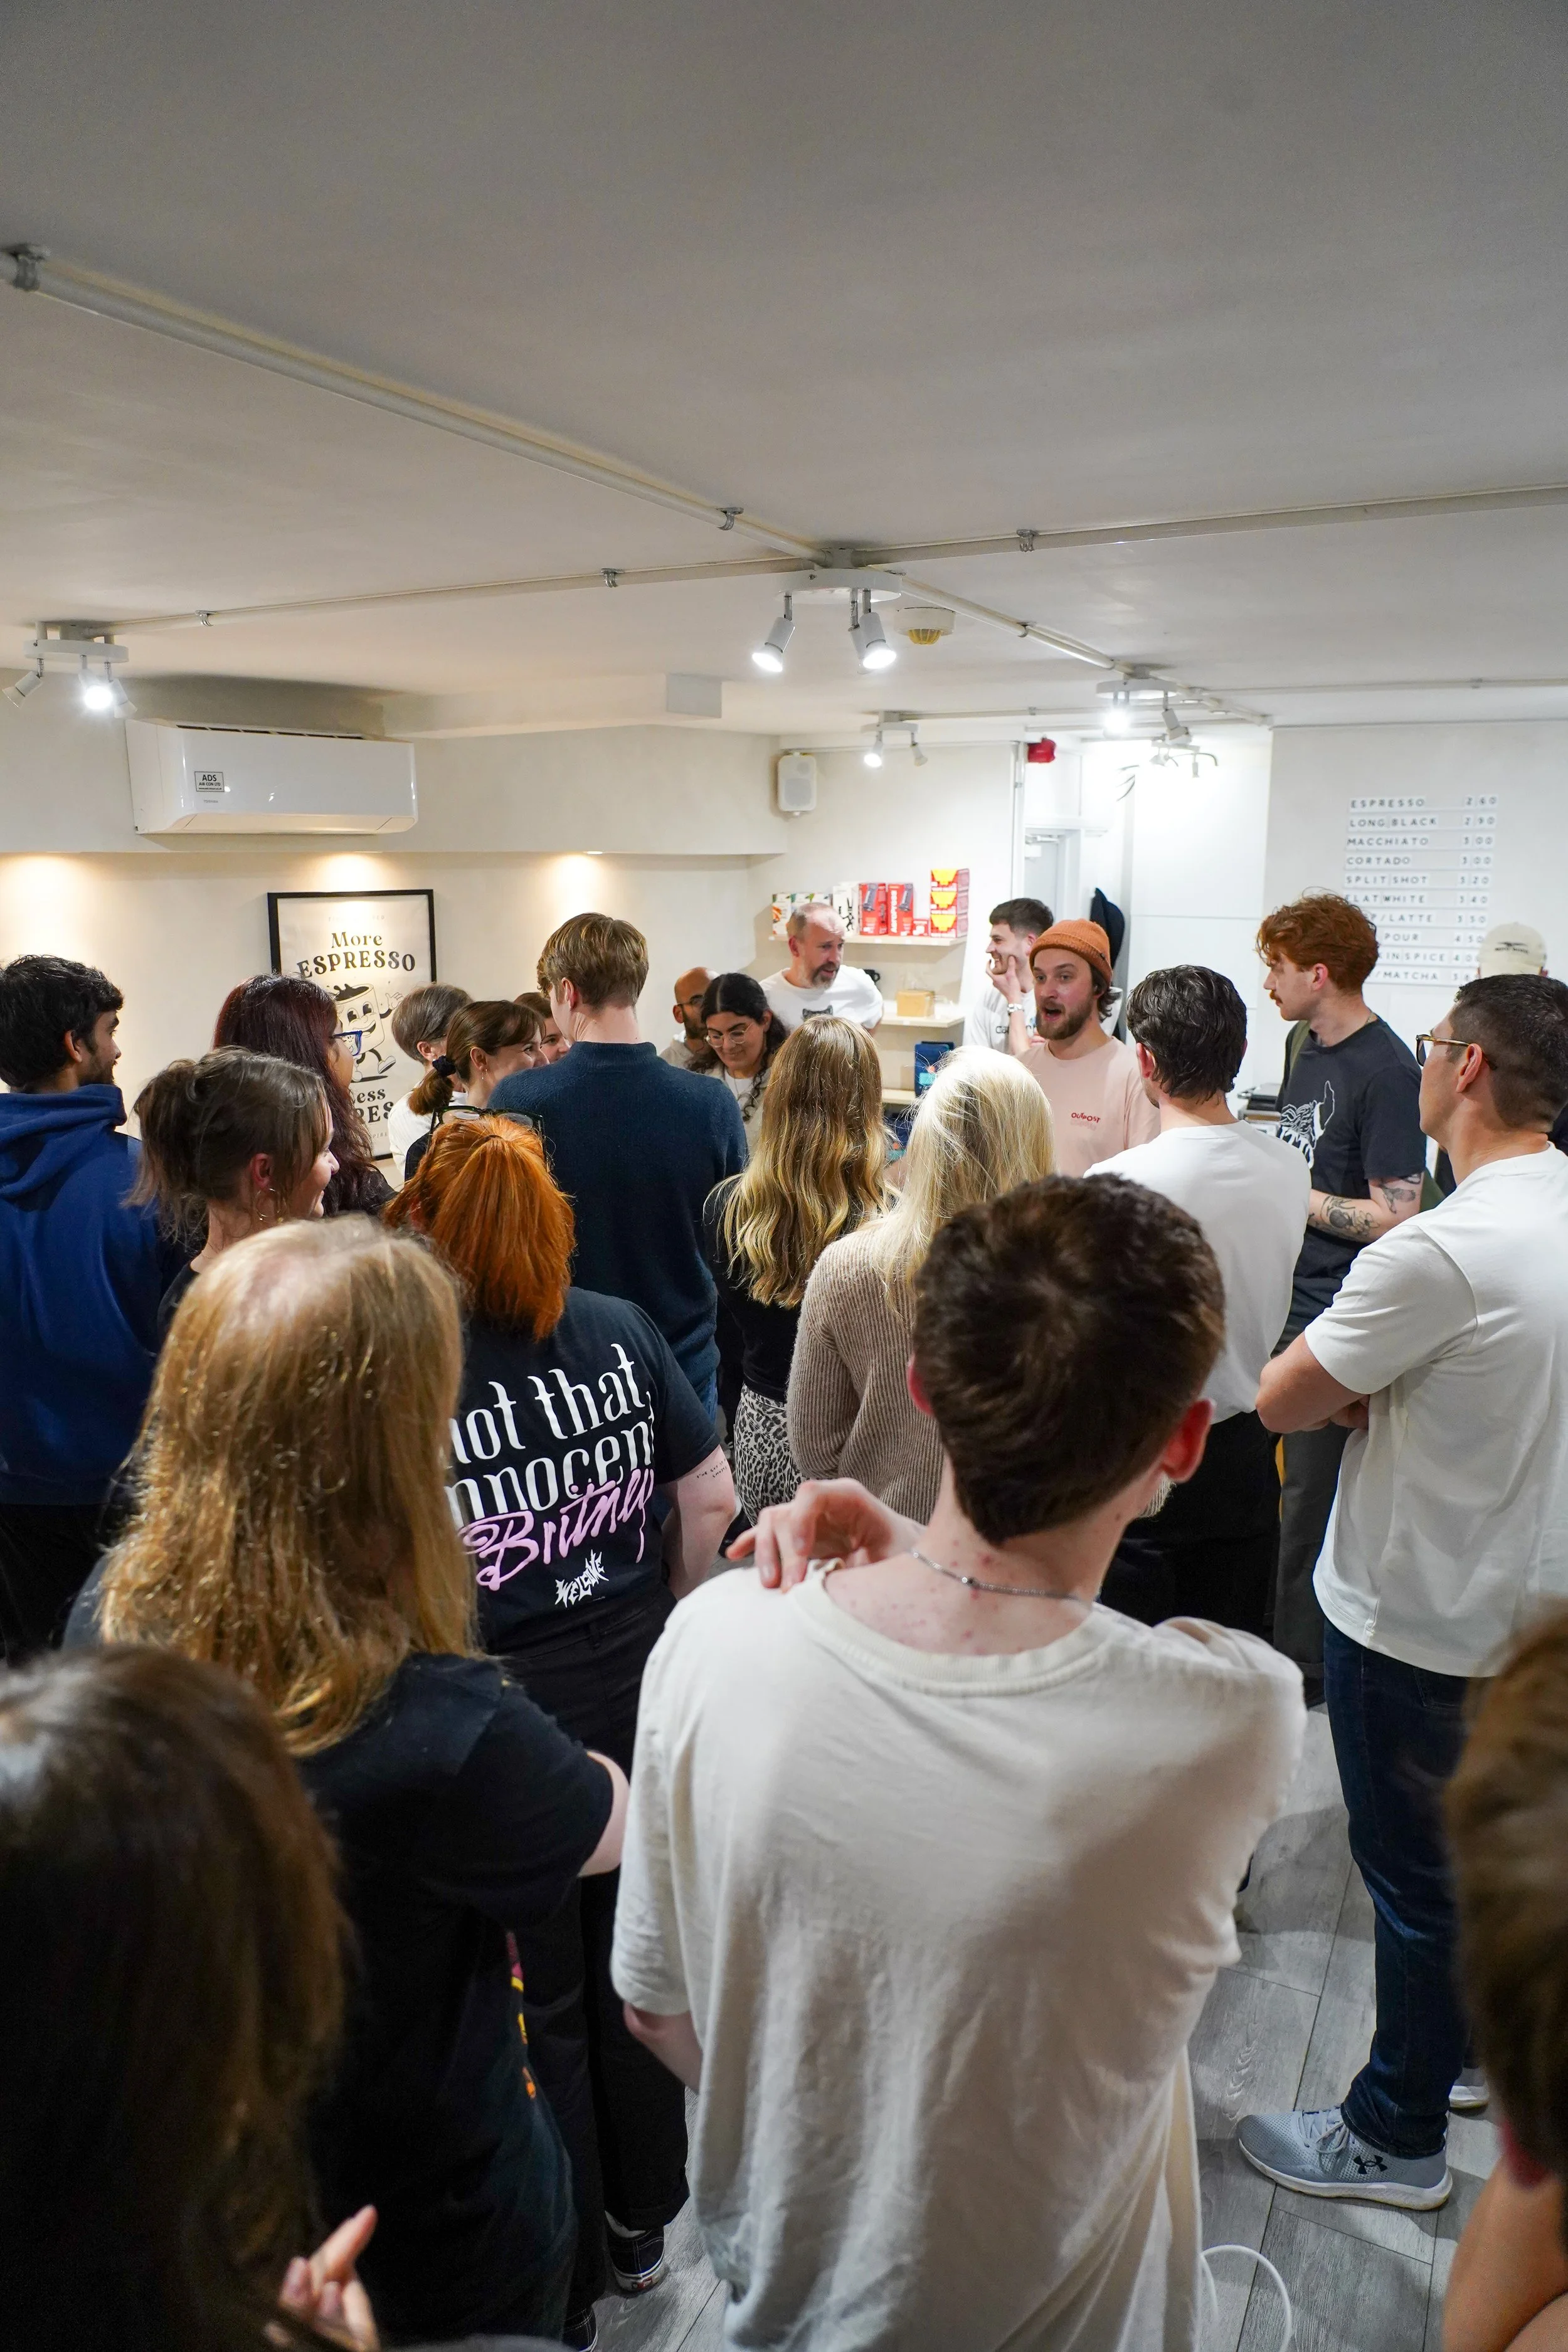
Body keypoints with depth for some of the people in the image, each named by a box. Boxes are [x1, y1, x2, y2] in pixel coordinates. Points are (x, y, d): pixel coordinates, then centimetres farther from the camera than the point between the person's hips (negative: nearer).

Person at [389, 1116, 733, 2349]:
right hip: (641, 1691, 4)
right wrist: (661, 1617, 10)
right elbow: (712, 1495, -3)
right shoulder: (622, 1331, -8)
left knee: (539, 1999, 18)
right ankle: (645, 2225, 46)